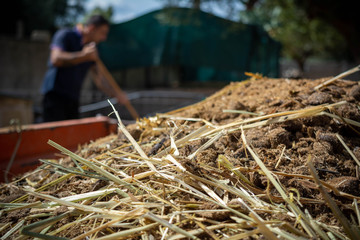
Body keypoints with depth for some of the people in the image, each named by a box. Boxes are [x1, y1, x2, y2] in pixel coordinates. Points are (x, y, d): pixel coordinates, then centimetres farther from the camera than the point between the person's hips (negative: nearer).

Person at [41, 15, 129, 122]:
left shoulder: (92, 50, 15)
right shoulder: (65, 35, -4)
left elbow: (99, 79, 14)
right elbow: (56, 59, -20)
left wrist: (116, 94, 0)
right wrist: (84, 56, -20)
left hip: (73, 99, 7)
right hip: (55, 95, -7)